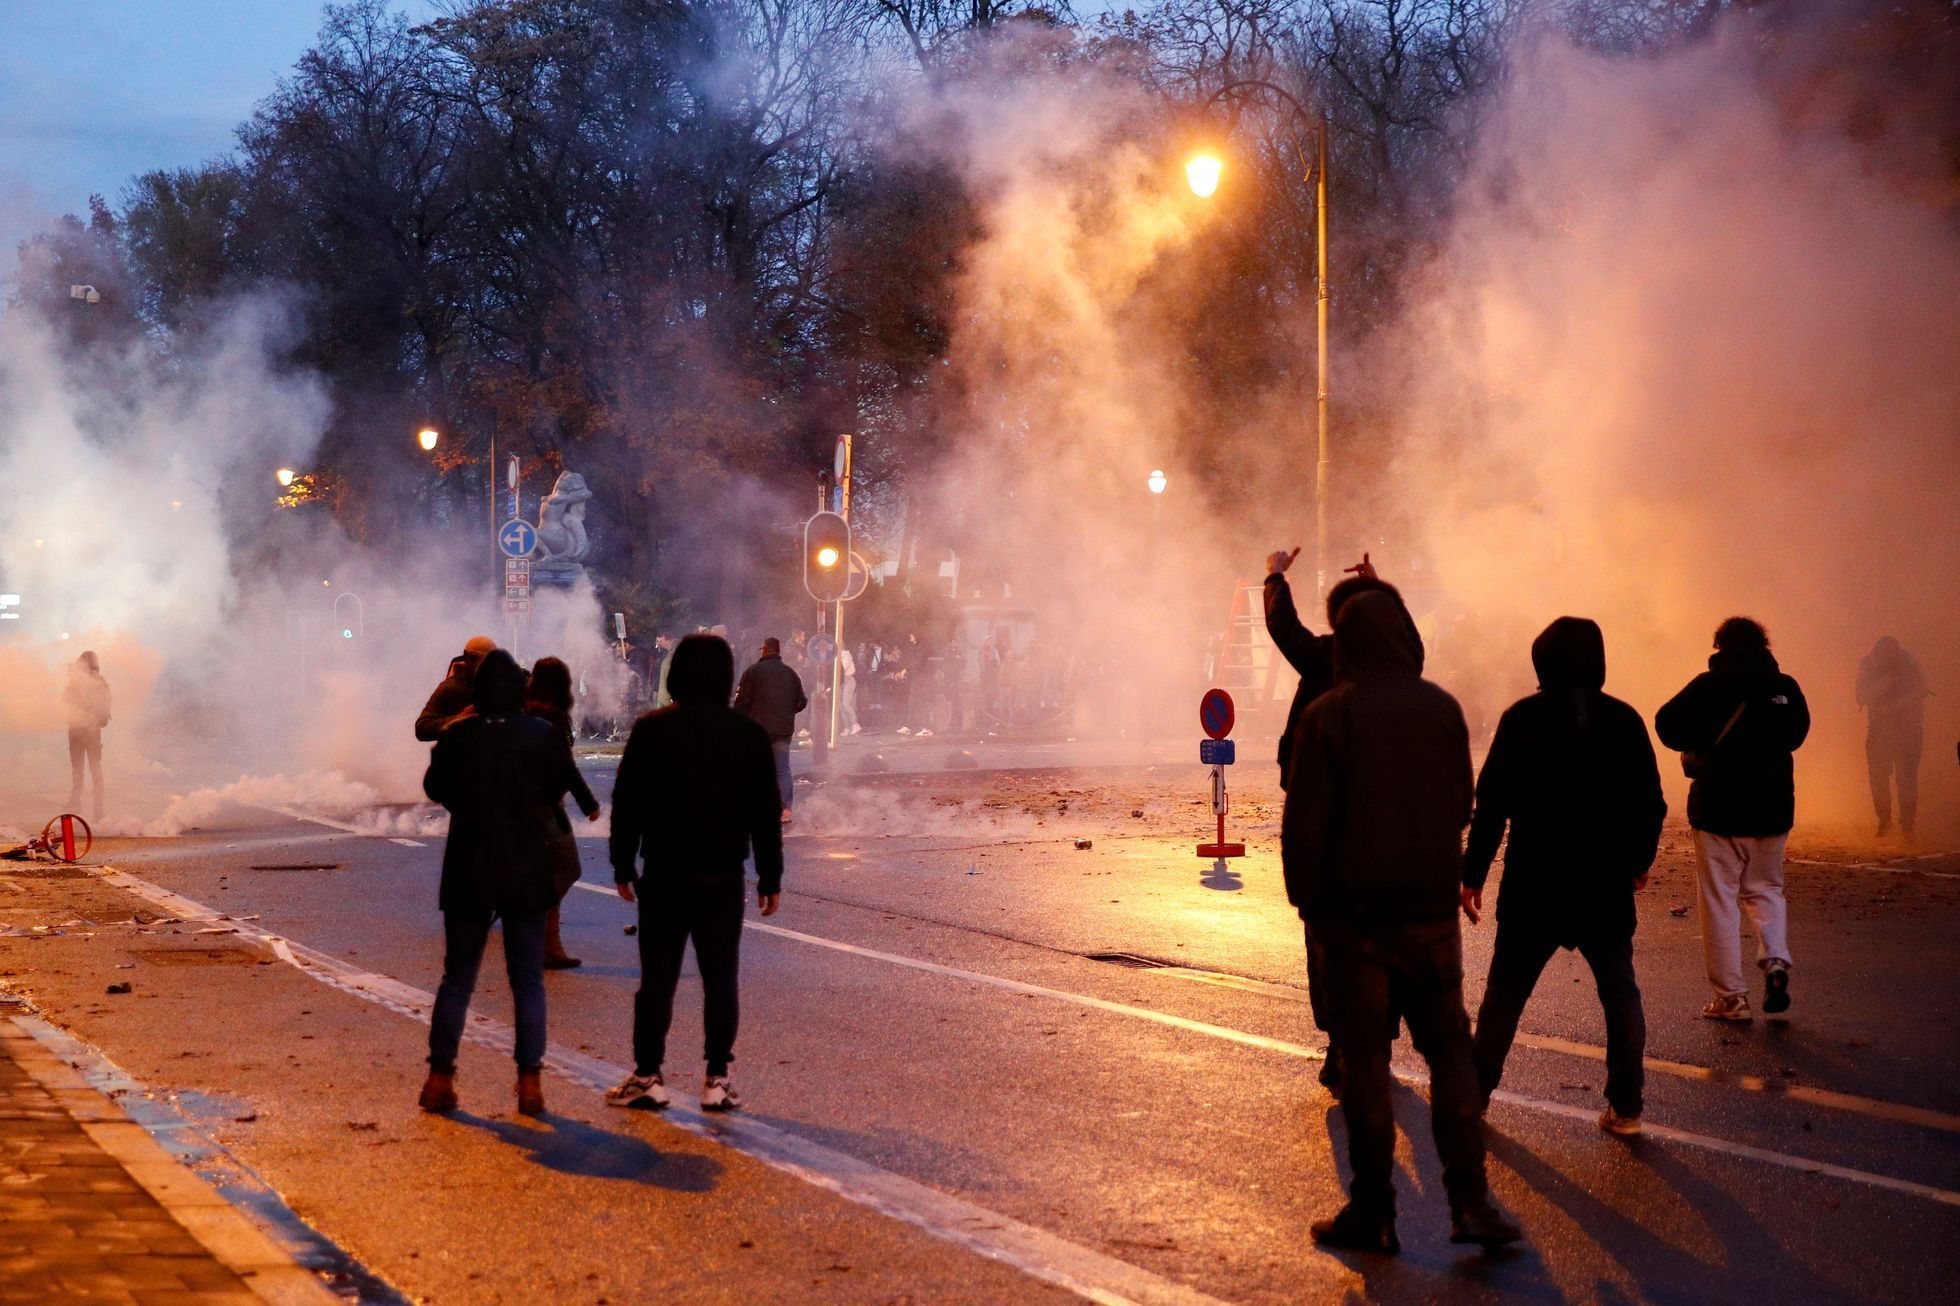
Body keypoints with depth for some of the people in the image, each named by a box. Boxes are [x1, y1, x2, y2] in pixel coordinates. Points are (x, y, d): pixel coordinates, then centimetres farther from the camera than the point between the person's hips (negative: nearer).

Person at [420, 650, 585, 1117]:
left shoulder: (456, 737, -8)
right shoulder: (541, 736, -9)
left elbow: (434, 788, 7)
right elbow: (563, 784, 5)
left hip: (468, 872, 1)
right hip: (527, 873, 0)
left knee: (457, 979, 12)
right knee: (528, 981, 7)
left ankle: (440, 1078, 11)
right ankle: (530, 1082, 3)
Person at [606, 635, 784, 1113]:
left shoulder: (652, 730, -5)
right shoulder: (749, 735, 1)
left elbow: (627, 803, -3)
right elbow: (767, 813, 3)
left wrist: (623, 865, 6)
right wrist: (769, 877, 10)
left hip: (665, 875, -1)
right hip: (724, 877, 1)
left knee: (657, 977, 5)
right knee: (721, 979, 6)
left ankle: (648, 1075, 7)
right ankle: (717, 1079, 6)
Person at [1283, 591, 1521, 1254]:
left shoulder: (1327, 715, -9)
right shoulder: (1442, 709, 1)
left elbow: (1304, 822, -9)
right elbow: (1461, 805, 9)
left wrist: (1307, 899, 3)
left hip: (1356, 909, -3)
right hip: (1431, 907, 3)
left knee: (1364, 1057, 4)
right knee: (1448, 1048, 10)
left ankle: (1373, 1212, 7)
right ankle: (1470, 1197, 1)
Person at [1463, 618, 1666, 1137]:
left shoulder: (1523, 718, -7)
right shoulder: (1624, 720, 0)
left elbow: (1492, 802, -9)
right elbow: (1650, 803, 3)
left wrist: (1473, 874, -3)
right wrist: (1639, 862, 19)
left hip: (1534, 889, -1)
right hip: (1607, 890, 1)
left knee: (1504, 995, 11)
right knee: (1620, 995, 12)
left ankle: (1476, 1095, 15)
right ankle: (1625, 1106, 8)